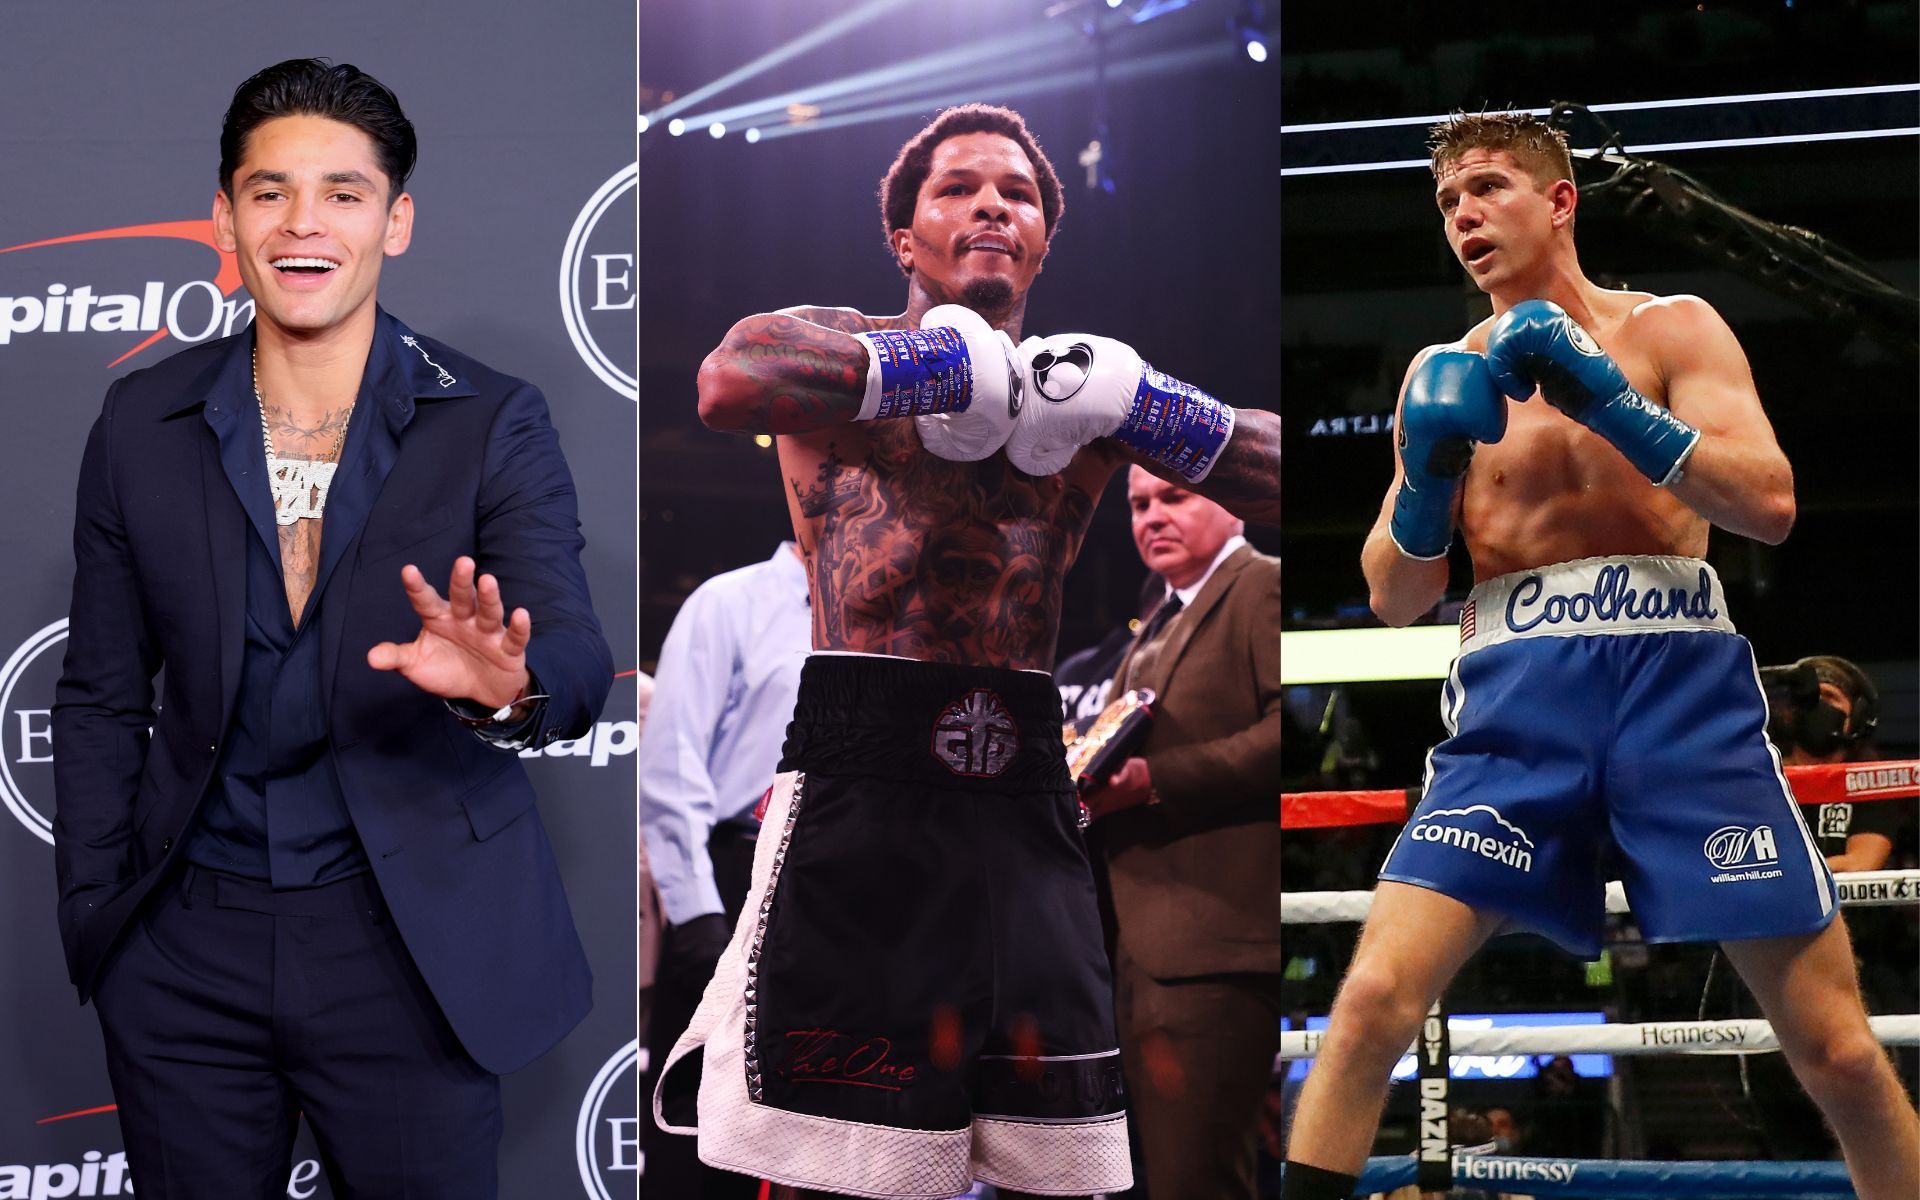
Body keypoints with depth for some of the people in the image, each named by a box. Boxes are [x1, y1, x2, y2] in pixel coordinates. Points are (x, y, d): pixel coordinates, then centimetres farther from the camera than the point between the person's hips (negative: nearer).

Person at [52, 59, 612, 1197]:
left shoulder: (492, 424, -6)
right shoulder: (144, 423, 1)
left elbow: (577, 659, -17)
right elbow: (102, 698, 8)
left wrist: (509, 684, -40)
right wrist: (92, 920, 5)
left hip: (411, 941, -2)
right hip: (189, 943, 2)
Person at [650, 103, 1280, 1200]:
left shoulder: (1076, 384, 16)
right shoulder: (840, 349, 4)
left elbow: (1281, 478, 10)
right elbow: (732, 382, -21)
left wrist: (1122, 402, -4)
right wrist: (951, 368, -10)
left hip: (1024, 804, 5)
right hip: (860, 798, -4)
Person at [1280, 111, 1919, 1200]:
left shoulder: (1673, 329, 7)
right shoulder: (1444, 375, 14)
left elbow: (1771, 505, -7)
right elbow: (1395, 600, 12)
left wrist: (1609, 402, -16)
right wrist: (1426, 477, -7)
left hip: (1679, 681, -2)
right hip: (1518, 698, 2)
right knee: (1374, 1000, -17)